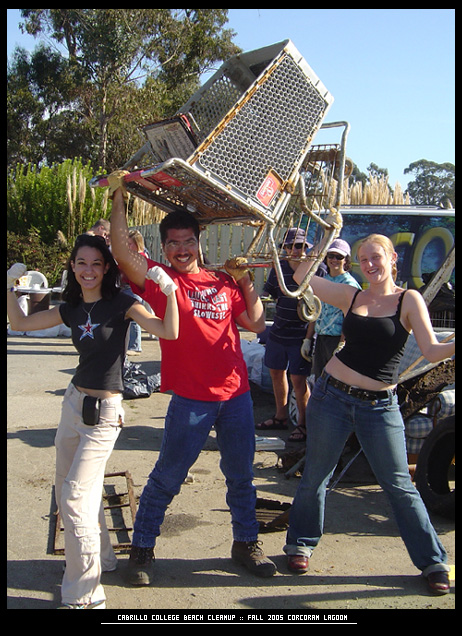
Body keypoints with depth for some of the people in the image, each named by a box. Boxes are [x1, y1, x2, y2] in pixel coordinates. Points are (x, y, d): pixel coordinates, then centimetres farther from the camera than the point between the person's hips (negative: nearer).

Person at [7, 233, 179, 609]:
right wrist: (11, 286, 4)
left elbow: (169, 332, -21)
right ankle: (100, 558, 41)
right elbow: (21, 323, 14)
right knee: (67, 492, 19)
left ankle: (85, 596, 3)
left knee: (75, 497, -11)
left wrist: (170, 289, -32)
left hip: (104, 411, -7)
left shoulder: (120, 304, -10)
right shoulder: (71, 308, 8)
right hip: (74, 402, 7)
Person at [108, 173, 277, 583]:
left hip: (236, 393, 4)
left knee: (241, 475, 16)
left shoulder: (223, 282, 9)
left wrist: (247, 282, 2)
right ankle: (142, 548, 22)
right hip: (191, 399, -4)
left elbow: (256, 323, 9)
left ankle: (246, 543, 34)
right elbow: (122, 250, -17)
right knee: (167, 477, 5)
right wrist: (118, 198, -16)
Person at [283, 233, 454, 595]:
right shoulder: (351, 296, 5)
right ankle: (302, 543, 33)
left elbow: (432, 351, -13)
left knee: (400, 486, 4)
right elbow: (302, 277, 4)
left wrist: (453, 346, -33)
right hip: (332, 396, 2)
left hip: (380, 406, -2)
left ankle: (433, 562, 19)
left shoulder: (408, 300, -2)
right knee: (315, 477, 12)